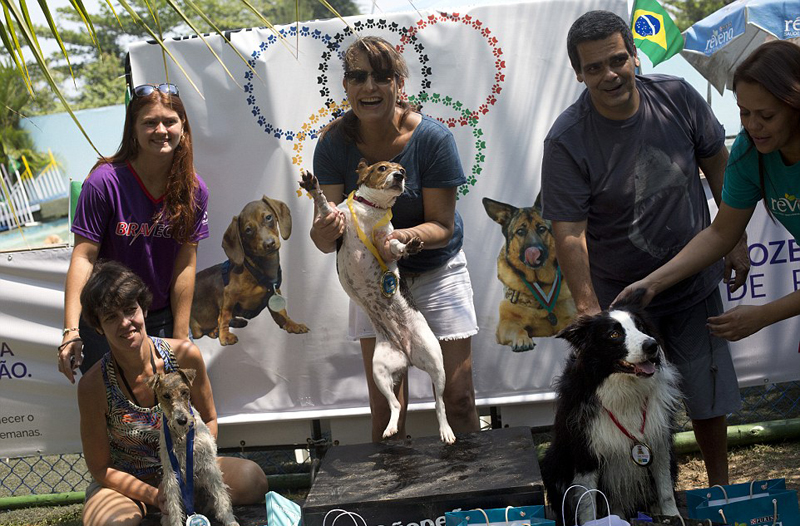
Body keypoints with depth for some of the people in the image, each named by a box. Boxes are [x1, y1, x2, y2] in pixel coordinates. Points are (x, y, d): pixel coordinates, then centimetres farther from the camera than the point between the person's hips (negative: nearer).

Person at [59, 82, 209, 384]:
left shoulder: (194, 190, -5)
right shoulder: (105, 182, -16)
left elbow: (185, 264, -5)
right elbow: (84, 257, -17)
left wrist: (180, 337, -4)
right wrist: (71, 331, -25)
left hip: (162, 318, 3)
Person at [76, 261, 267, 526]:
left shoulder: (185, 355, -14)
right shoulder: (93, 385, -20)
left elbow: (208, 420, 2)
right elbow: (100, 468, -10)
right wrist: (153, 495, -22)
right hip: (125, 483, -2)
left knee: (252, 478, -26)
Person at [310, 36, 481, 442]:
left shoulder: (431, 138, -19)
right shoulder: (335, 143, -14)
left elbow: (442, 226, -18)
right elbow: (328, 241, -18)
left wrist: (405, 237, -39)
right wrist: (325, 233, -42)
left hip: (438, 274, -1)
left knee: (459, 400, 0)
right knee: (385, 412, 2)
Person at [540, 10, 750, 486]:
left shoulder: (678, 98, -9)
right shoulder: (567, 140, -19)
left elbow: (718, 164, 6)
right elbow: (570, 232, -21)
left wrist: (735, 239, 7)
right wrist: (590, 312, -28)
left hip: (696, 286, 3)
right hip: (619, 295, -3)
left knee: (709, 396, 14)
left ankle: (720, 486, 36)